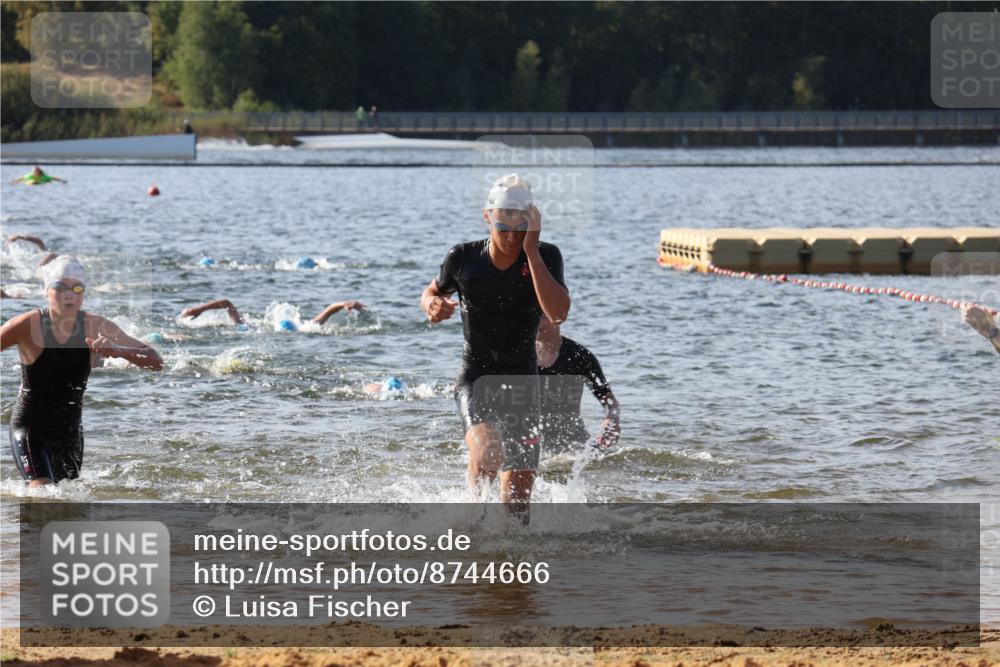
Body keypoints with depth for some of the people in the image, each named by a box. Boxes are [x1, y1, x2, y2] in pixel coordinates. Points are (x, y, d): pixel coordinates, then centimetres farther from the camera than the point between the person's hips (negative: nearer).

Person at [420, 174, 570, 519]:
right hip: (475, 377, -1)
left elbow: (558, 313, -24)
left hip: (522, 378, 1)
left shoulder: (545, 257, -8)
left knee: (517, 496, 1)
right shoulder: (464, 258, -5)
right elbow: (433, 290, 15)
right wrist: (431, 304, -9)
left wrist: (531, 251, -25)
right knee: (486, 452, -32)